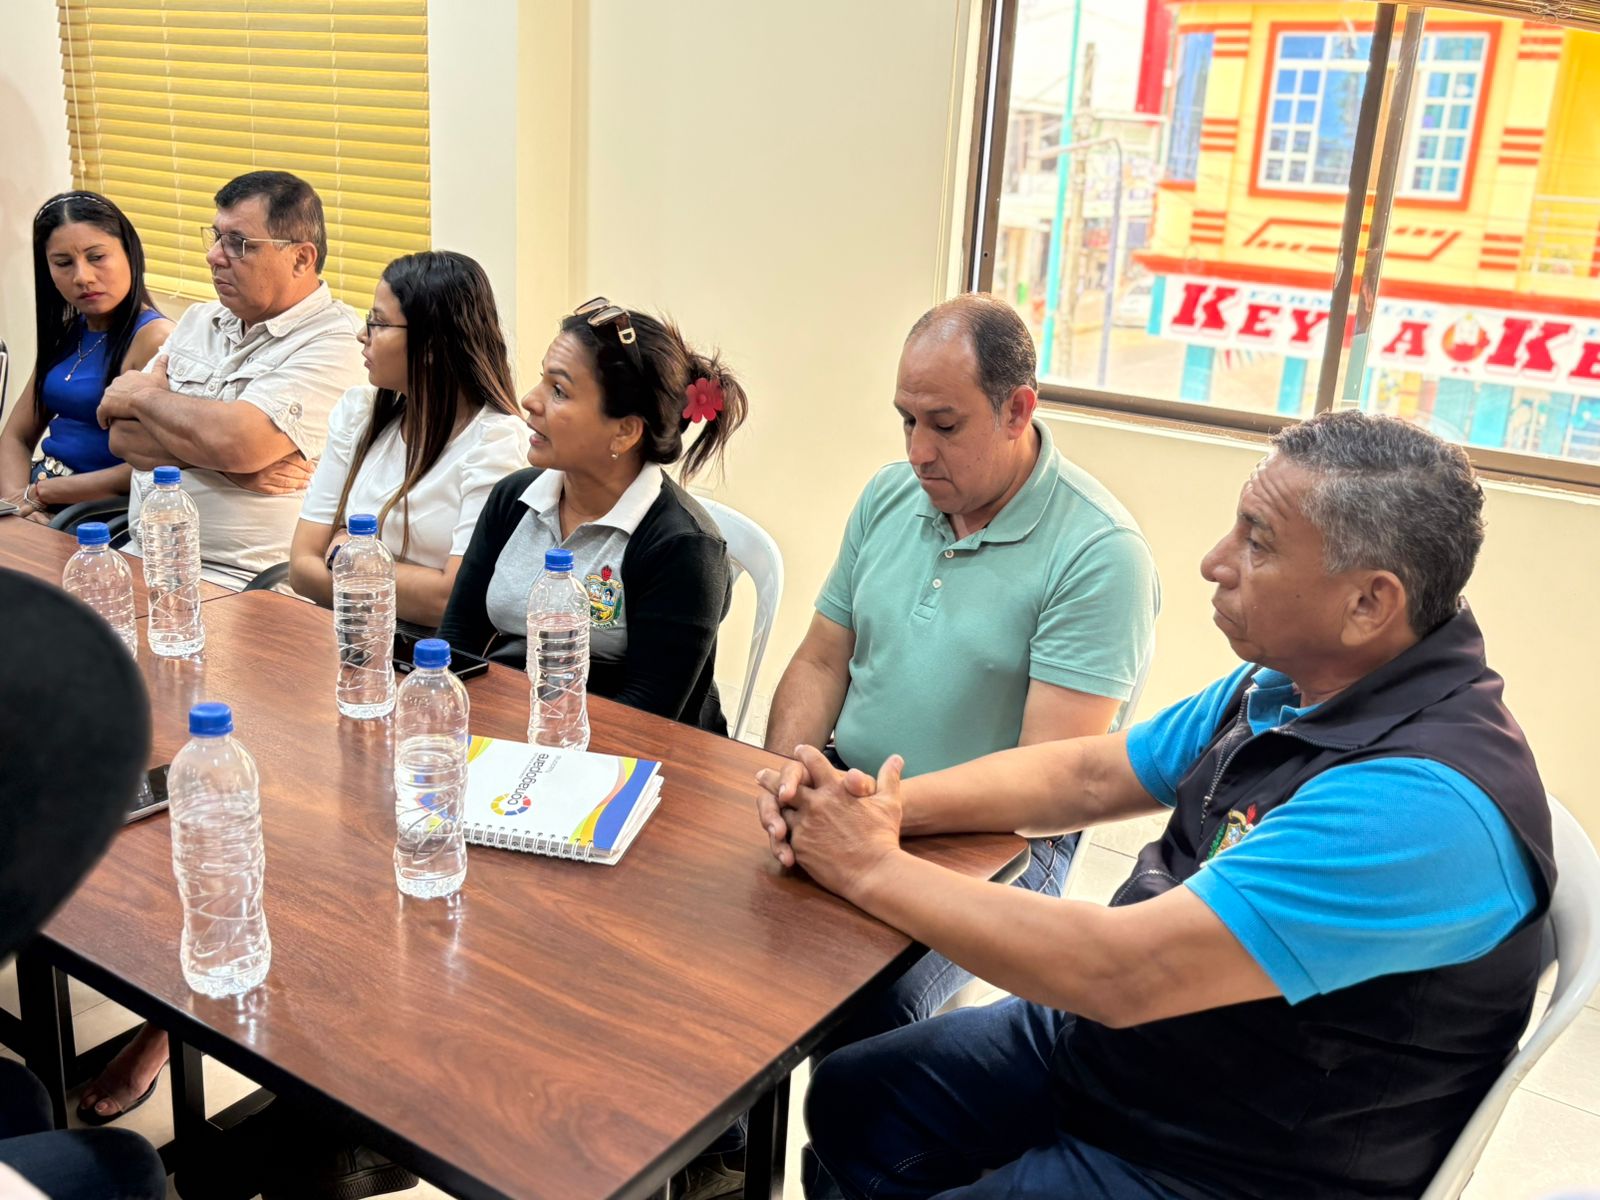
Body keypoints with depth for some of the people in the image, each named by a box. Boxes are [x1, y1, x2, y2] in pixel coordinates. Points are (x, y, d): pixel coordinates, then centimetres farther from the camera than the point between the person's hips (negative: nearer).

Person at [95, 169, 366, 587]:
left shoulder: (333, 345, -9)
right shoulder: (198, 321, 15)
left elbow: (237, 441, -22)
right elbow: (123, 437, 7)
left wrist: (143, 395, -3)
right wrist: (225, 459, -11)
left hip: (235, 582, -7)